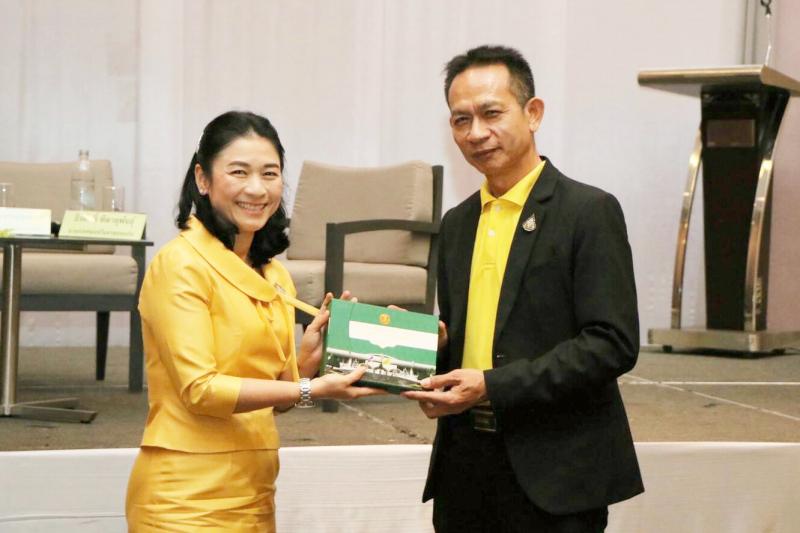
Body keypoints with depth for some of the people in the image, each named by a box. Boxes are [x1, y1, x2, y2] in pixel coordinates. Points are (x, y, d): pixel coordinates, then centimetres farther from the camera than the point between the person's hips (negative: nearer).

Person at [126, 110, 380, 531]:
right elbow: (199, 389, -17)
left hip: (252, 494, 7)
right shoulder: (180, 264, -12)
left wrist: (307, 357, -7)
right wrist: (310, 390, -20)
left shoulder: (275, 276, 9)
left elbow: (273, 395, 11)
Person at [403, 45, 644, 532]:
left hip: (553, 474, -6)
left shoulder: (590, 212, -7)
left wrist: (492, 386, -19)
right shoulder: (457, 223, 13)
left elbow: (613, 343, -15)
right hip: (463, 467, 6)